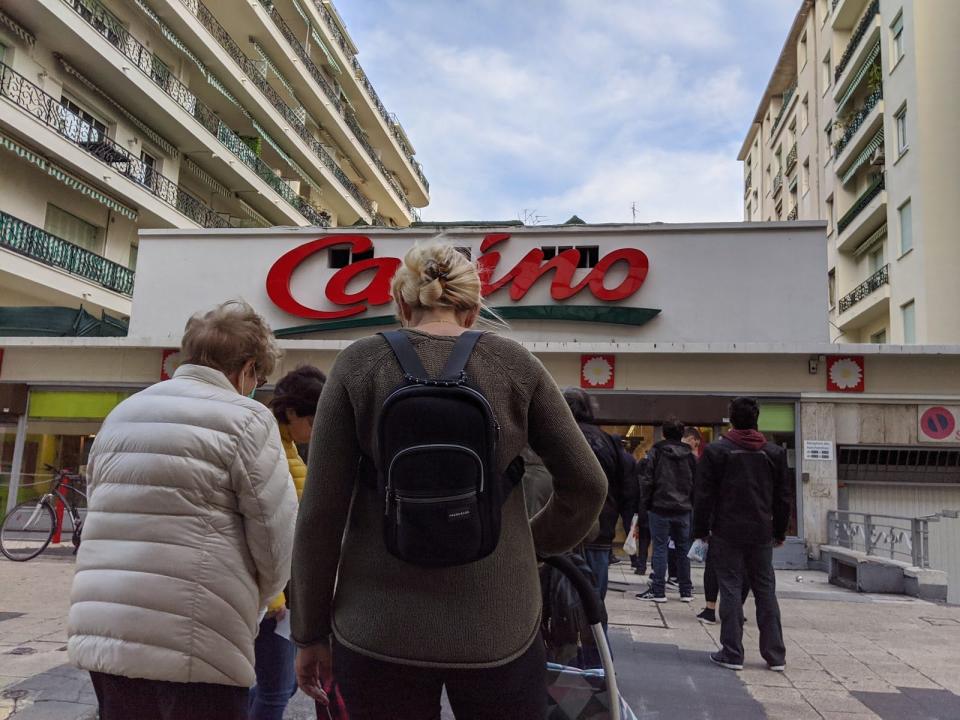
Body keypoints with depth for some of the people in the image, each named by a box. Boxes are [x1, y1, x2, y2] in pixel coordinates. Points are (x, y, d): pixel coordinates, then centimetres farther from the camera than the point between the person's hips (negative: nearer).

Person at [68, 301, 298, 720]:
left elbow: (105, 519, 18)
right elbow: (277, 538, -9)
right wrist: (251, 603, 12)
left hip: (101, 638, 7)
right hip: (192, 647, -7)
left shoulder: (121, 414, 14)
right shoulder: (245, 418, -7)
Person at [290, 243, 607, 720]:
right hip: (498, 628, 1)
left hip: (378, 631, 0)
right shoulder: (515, 364, -1)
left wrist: (310, 632, 5)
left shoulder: (359, 364, -3)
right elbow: (586, 485, 2)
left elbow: (320, 511, -5)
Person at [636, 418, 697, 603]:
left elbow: (647, 481, -7)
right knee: (683, 549, 12)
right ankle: (686, 591, 19)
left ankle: (658, 591, 2)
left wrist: (645, 505, 0)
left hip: (660, 508, -4)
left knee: (660, 548, 1)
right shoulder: (690, 456, 6)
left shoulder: (655, 453, -6)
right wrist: (692, 505, 13)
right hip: (683, 510, 4)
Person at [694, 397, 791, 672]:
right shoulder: (775, 453, 5)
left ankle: (732, 653, 5)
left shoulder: (715, 451, -6)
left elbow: (705, 496, -6)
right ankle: (775, 654, 16)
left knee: (730, 589, 2)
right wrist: (780, 531, 18)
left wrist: (701, 530, 3)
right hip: (761, 534, 3)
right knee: (766, 592, 11)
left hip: (727, 533, -3)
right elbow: (783, 497, 9)